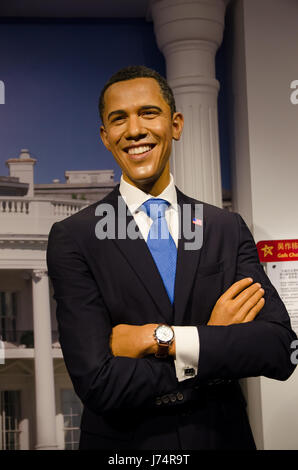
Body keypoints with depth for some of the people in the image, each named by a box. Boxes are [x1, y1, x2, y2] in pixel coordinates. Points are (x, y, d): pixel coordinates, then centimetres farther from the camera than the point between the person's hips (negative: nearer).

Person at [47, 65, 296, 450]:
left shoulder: (228, 229, -3)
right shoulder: (73, 239, -12)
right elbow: (98, 383, -20)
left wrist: (162, 338, -22)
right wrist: (220, 344, -18)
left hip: (223, 438, 2)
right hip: (124, 444, -2)